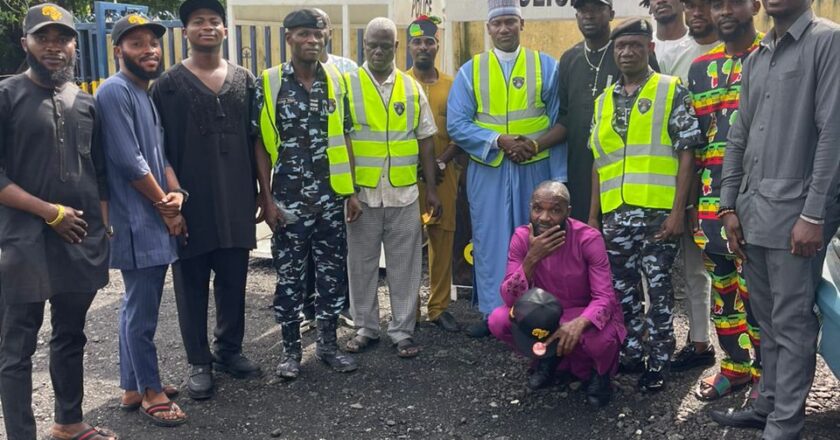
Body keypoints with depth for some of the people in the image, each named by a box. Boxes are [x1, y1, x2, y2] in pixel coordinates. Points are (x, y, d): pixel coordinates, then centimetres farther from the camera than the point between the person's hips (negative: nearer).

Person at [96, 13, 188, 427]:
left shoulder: (147, 93, 16)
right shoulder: (114, 91, -13)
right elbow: (129, 161, -18)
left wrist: (176, 193, -5)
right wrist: (165, 206, -8)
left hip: (155, 220, 9)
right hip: (137, 223, -9)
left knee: (137, 306, 16)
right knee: (143, 310, 0)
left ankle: (133, 386, 26)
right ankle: (150, 391, 12)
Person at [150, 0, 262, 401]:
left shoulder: (244, 80, 9)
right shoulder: (169, 84, 0)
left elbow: (253, 140, 12)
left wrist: (254, 191, 9)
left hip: (236, 203, 3)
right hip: (190, 203, -3)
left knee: (234, 281, 11)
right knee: (192, 285, 6)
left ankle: (229, 349, 27)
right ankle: (199, 361, 18)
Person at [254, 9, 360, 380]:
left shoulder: (336, 81, 5)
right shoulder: (268, 83, -4)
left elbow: (344, 139, 9)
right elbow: (261, 144, -3)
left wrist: (352, 191, 5)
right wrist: (267, 199, -7)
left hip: (330, 199, 3)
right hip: (288, 201, -3)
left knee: (332, 274, 9)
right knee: (289, 277, 6)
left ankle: (328, 344, 23)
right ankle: (291, 349, 19)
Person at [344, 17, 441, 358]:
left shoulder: (412, 88, 7)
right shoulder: (347, 85, -1)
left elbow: (425, 140, 9)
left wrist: (431, 188, 6)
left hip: (404, 192, 2)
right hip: (361, 192, -1)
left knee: (404, 264, 6)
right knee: (362, 263, 8)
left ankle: (403, 330, 17)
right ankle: (366, 327, 22)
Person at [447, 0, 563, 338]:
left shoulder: (546, 66, 3)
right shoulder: (471, 70, 3)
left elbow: (561, 120, 1)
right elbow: (456, 124, -4)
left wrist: (537, 143, -13)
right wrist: (499, 140, -15)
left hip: (534, 169, 0)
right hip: (487, 171, 1)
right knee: (490, 242, 5)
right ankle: (493, 312, 15)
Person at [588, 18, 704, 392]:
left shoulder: (672, 92, 0)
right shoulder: (603, 101, 14)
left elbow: (686, 153, -5)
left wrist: (678, 210, -13)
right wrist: (593, 214, 12)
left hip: (658, 211, -5)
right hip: (615, 214, 5)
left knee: (658, 288, 1)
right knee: (622, 288, 11)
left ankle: (658, 362, 13)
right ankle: (632, 353, 26)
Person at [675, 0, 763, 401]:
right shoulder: (700, 68, 13)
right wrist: (691, 201, 12)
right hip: (712, 197, 5)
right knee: (721, 283, 12)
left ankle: (766, 372, 15)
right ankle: (735, 365, 26)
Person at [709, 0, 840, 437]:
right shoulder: (754, 60, 15)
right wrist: (730, 207, 9)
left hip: (796, 212, -7)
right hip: (752, 211, 7)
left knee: (792, 324, 0)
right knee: (765, 318, 15)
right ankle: (768, 404, 26)